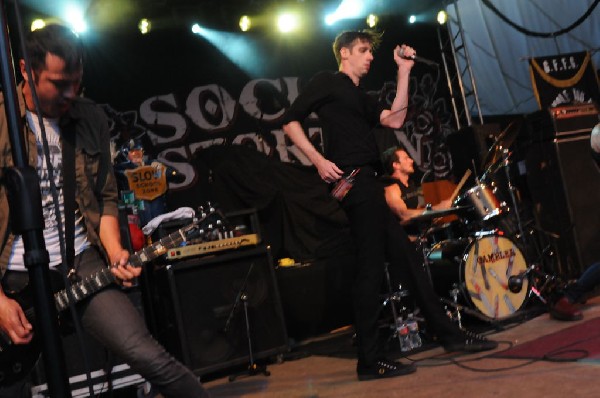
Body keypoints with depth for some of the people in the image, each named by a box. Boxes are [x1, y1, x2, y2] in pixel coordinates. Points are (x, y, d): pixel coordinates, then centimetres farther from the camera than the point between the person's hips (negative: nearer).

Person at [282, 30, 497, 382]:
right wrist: (318, 160, -14)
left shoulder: (362, 98, 27)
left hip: (369, 186, 9)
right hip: (353, 181, -9)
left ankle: (450, 334, 19)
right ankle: (370, 361, -5)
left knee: (406, 257, 11)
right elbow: (291, 122, -2)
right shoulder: (327, 81, 6)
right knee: (371, 267, -10)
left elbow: (395, 119, 11)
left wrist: (404, 71, 13)